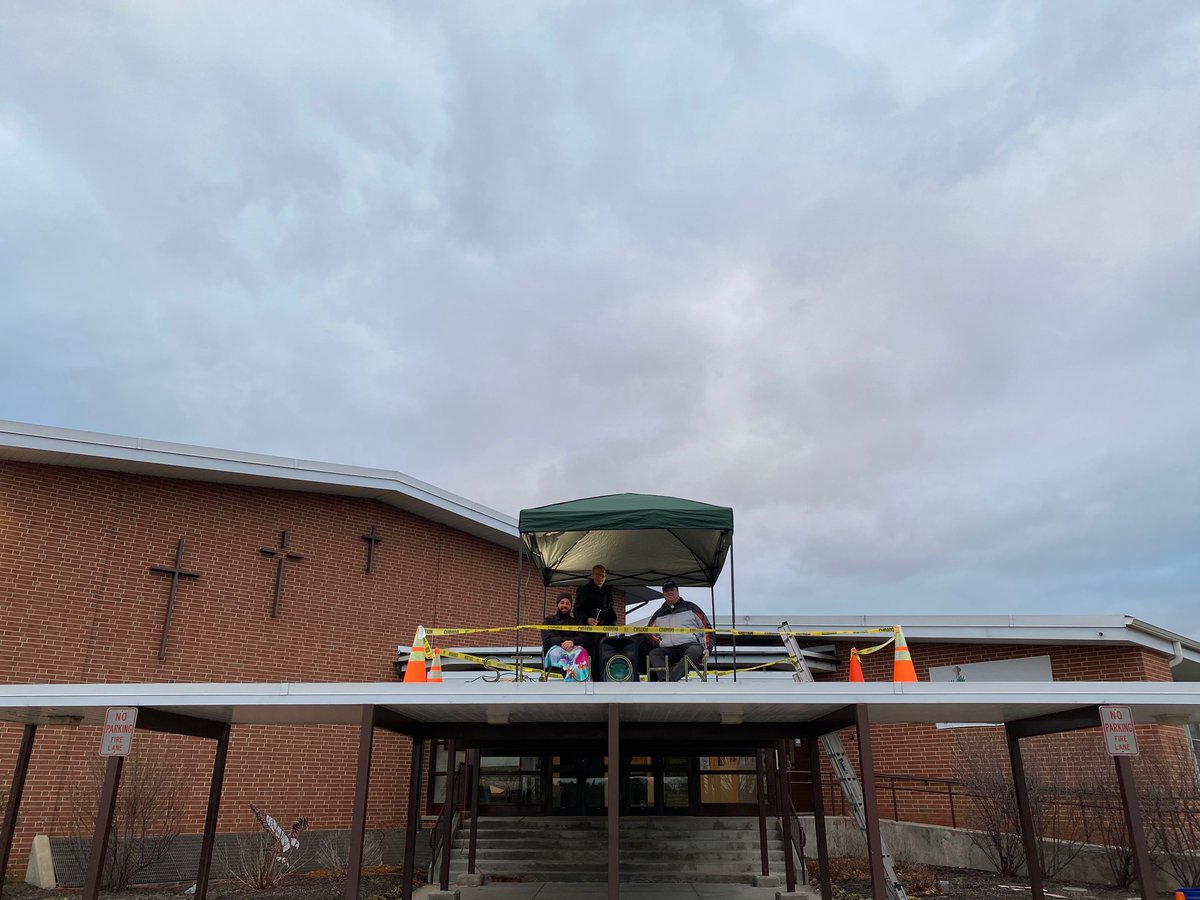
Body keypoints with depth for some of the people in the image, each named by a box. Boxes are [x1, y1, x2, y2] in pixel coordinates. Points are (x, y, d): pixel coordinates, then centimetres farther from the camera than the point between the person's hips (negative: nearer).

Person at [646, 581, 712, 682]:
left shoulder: (690, 608, 15)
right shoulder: (659, 614, 22)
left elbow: (707, 628, 13)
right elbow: (650, 633, 28)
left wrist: (707, 648, -2)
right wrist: (660, 644, 7)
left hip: (690, 644, -3)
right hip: (668, 650, 3)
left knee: (695, 650, -37)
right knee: (653, 653, -26)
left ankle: (670, 680, -54)